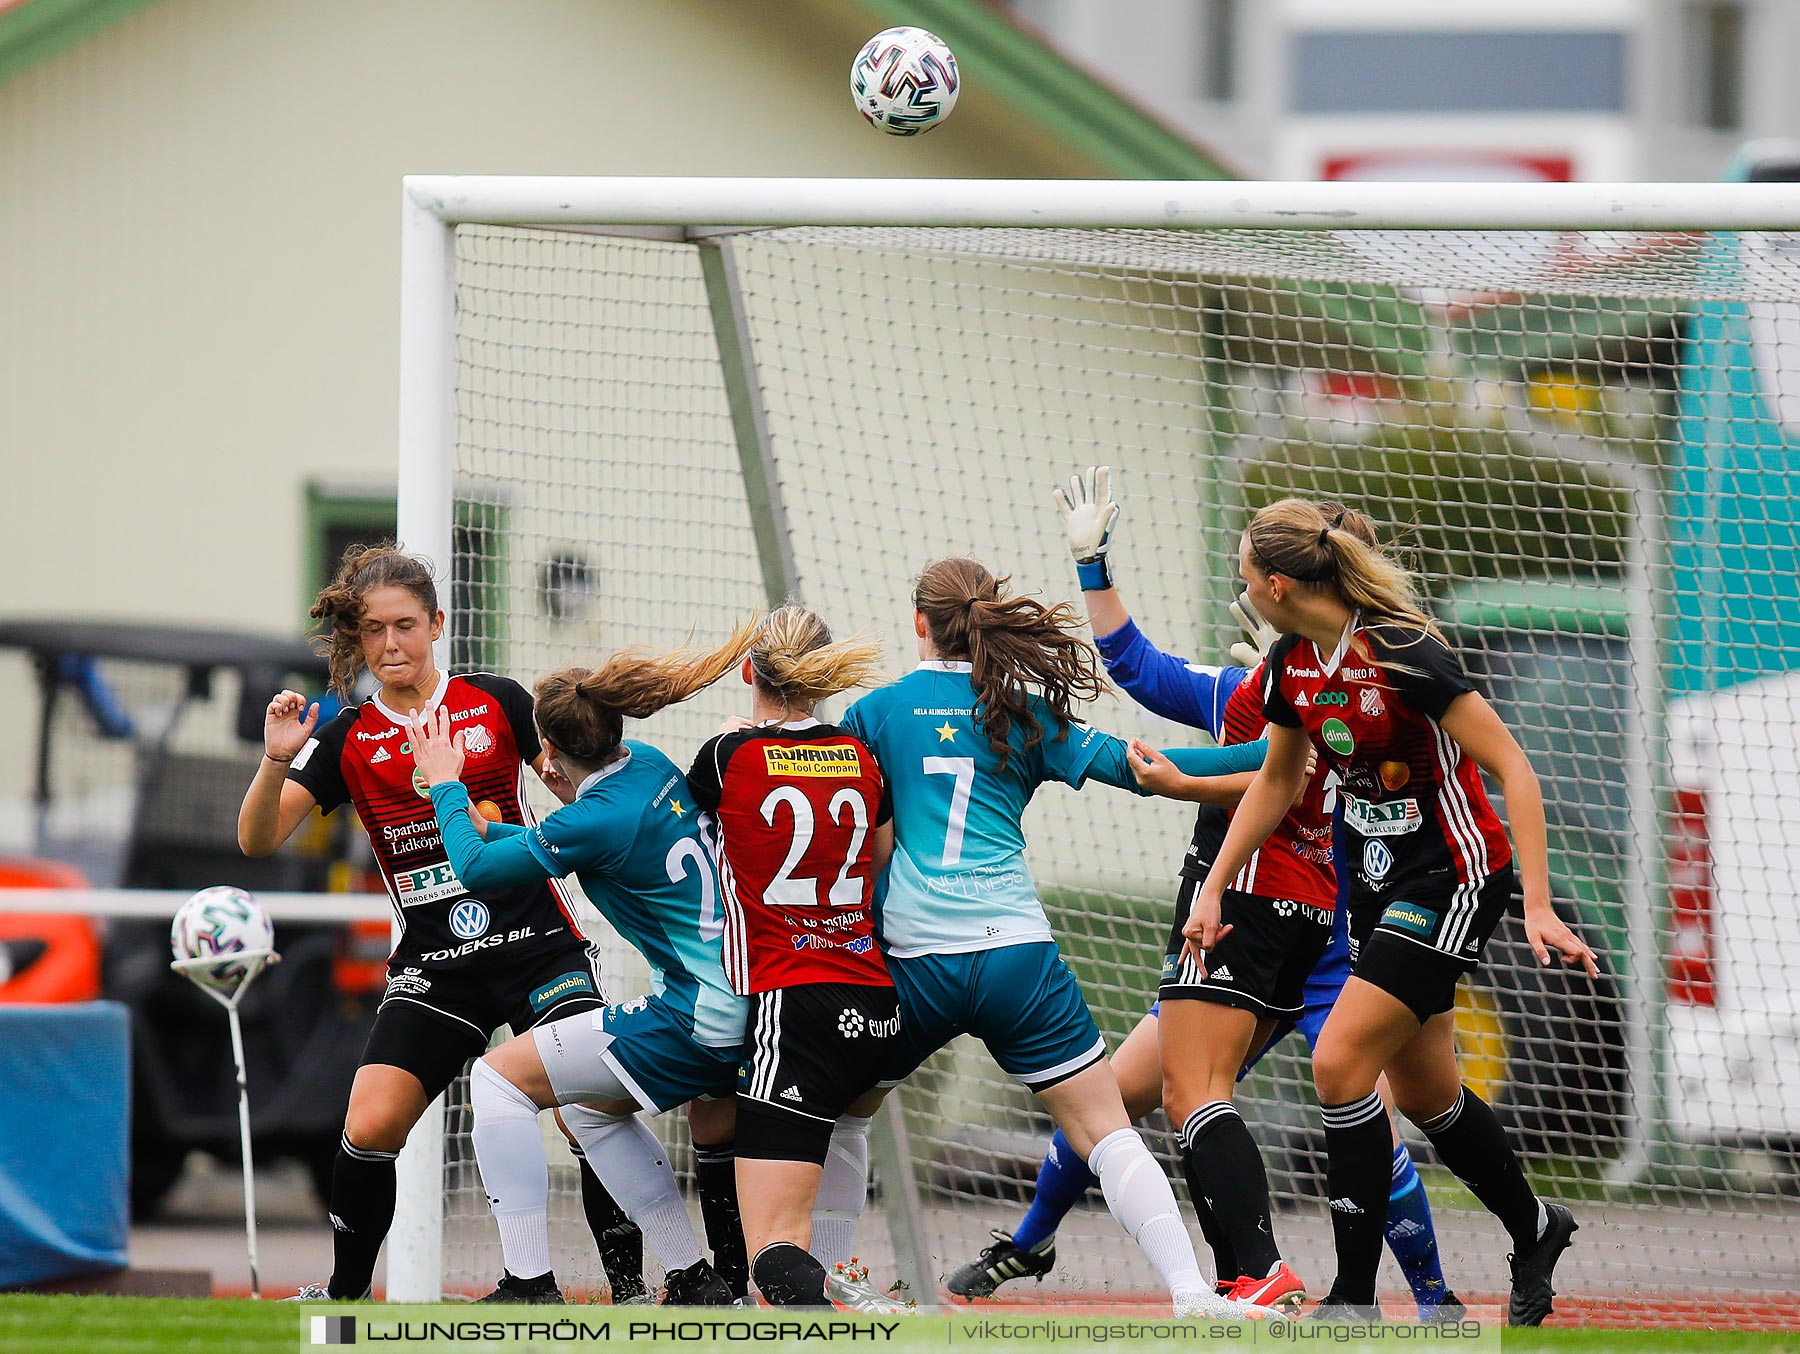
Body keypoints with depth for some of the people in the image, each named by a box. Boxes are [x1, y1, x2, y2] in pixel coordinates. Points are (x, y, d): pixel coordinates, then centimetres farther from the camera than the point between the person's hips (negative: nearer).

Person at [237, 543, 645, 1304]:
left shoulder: (498, 703, 3)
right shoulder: (346, 740, 5)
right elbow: (258, 840, -3)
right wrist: (276, 762, -20)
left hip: (538, 946, -1)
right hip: (432, 968, 1)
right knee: (370, 1127, -13)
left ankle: (628, 1283, -4)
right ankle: (346, 1291, 7)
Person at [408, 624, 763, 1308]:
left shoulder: (599, 821, -21)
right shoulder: (648, 765, 5)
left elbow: (476, 868, -7)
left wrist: (446, 785, 8)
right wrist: (480, 825, 26)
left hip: (694, 1030, -9)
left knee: (500, 1077, 1)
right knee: (592, 1108, 29)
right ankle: (696, 1281, 25)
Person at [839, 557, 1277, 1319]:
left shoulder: (880, 710, 7)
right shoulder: (1024, 712, 8)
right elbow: (1133, 768, 3)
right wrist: (1276, 752, 5)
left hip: (914, 962, 0)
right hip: (1015, 955, 0)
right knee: (1105, 1130, -1)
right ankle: (1190, 1291, -14)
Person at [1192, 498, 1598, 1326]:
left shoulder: (1402, 654, -24)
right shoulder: (1291, 665, 0)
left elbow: (1512, 769, -22)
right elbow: (1276, 782, 18)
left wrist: (1537, 905, -27)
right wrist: (1213, 890, 16)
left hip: (1457, 875, -8)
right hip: (1377, 878, 8)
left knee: (1340, 1063, -16)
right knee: (1420, 1090, 13)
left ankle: (1354, 1299, -9)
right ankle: (1534, 1229, 38)